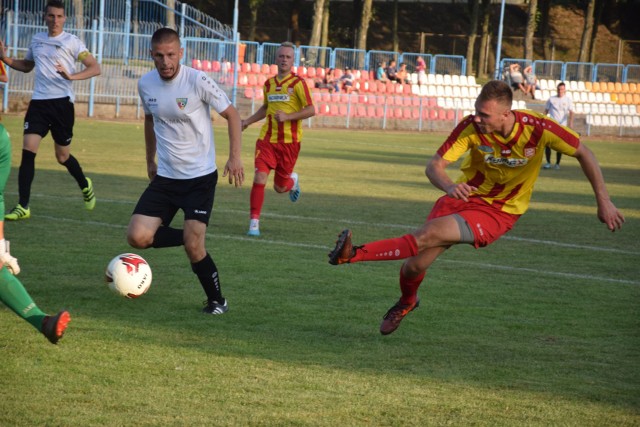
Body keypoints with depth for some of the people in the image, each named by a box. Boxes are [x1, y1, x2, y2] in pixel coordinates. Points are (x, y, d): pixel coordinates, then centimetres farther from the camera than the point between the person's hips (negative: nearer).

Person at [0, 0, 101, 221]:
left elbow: (95, 68, -9)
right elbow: (26, 65, 28)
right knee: (28, 151, -11)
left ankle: (85, 186, 39)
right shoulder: (36, 39, 11)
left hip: (62, 101, -3)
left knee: (63, 157, 7)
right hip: (38, 102, 4)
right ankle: (23, 206, -10)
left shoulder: (72, 42, -4)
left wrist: (72, 76, -25)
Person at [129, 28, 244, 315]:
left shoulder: (197, 81, -16)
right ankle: (192, 238, 17)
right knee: (138, 237, -11)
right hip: (165, 177, 5)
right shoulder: (145, 84, 0)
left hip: (200, 177, -5)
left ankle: (216, 300, 10)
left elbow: (231, 114, -7)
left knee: (193, 246, -15)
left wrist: (235, 157, -16)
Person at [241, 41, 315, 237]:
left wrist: (288, 116, -21)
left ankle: (293, 181, 44)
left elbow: (311, 110, -11)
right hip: (267, 139, 3)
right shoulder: (269, 84, 11)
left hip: (289, 141, -3)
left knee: (280, 187, 7)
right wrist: (248, 121, 17)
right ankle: (254, 222, -8)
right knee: (260, 178, -15)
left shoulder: (298, 83, -6)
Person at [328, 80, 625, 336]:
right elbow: (434, 166, -17)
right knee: (415, 265, -2)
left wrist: (603, 201, -5)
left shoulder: (538, 128, -23)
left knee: (428, 235, -27)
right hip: (466, 196, 3)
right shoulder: (471, 127, -19)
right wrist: (448, 186, -41)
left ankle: (355, 254, -24)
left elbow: (583, 154, -8)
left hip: (499, 212, -3)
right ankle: (407, 302, 34)